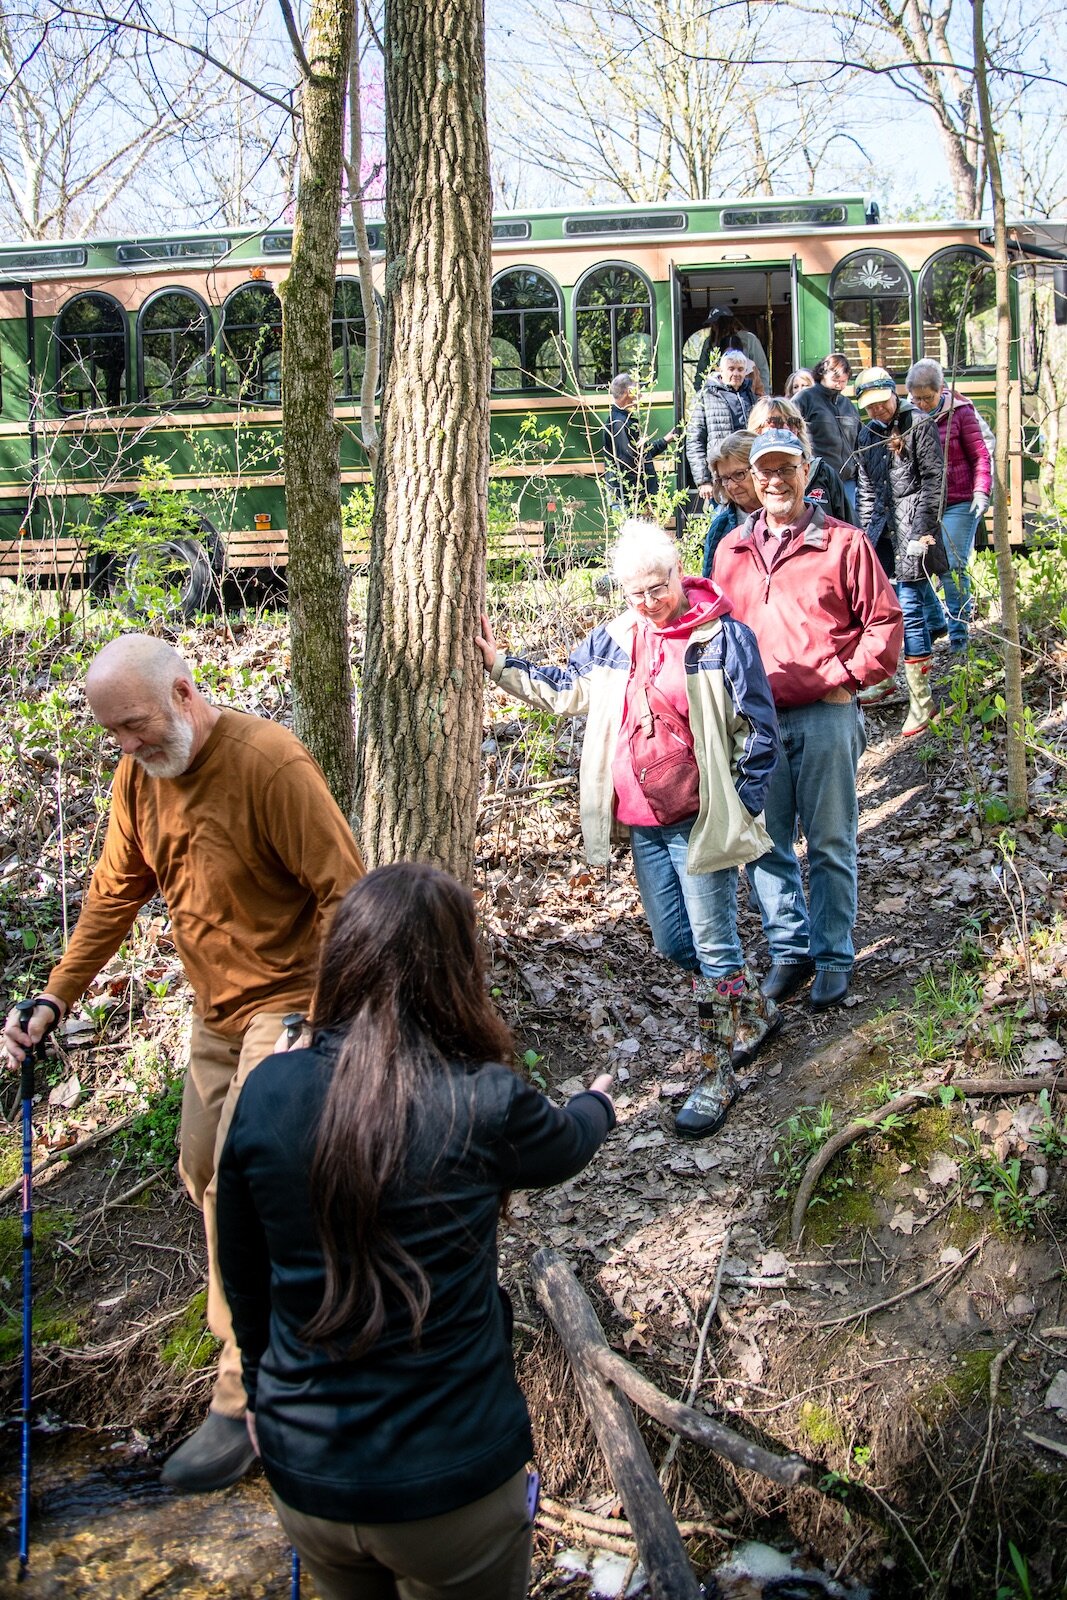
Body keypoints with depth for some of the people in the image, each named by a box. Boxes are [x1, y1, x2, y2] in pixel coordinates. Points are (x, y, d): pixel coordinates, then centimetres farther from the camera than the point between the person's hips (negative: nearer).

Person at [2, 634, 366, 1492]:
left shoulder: (268, 762, -24)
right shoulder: (141, 773, -1)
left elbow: (345, 891, -22)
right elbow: (115, 894, 8)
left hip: (286, 1004, -8)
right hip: (215, 1010, 8)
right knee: (205, 1174, 17)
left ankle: (243, 1397, 4)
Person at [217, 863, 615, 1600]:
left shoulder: (266, 1092, -12)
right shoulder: (485, 1104, -19)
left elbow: (242, 1272, 2)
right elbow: (562, 1147, 6)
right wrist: (598, 1106, 29)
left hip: (302, 1476, 3)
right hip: (451, 1477, -3)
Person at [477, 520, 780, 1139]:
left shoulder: (723, 638, -10)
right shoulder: (615, 638, 7)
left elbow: (758, 731, -7)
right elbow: (566, 690, 19)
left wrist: (742, 808, -10)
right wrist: (499, 663, 13)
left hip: (700, 821, -7)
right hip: (642, 824, 7)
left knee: (715, 946, 1)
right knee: (673, 942, 15)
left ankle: (720, 1075, 12)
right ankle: (756, 1014, 37)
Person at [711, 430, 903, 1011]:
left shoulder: (843, 543, 0)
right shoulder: (731, 551, 12)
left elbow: (885, 622, 0)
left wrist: (844, 678, -8)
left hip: (826, 716, -3)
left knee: (830, 844, 4)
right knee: (764, 841, 7)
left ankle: (833, 957, 17)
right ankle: (790, 948, 22)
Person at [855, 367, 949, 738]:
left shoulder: (917, 424, -3)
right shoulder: (868, 433, 15)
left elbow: (933, 479, -7)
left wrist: (924, 529, -13)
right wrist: (866, 530, 12)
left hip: (912, 523, -7)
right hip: (882, 522, 7)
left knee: (909, 606, -11)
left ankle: (921, 701, -7)